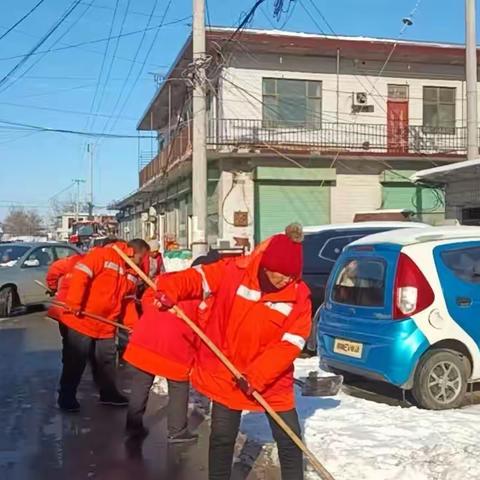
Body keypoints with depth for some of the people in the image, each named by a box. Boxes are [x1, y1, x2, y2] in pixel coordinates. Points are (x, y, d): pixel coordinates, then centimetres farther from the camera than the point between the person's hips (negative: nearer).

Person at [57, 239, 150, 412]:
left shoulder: (131, 273, 9)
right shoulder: (103, 255, -16)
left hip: (106, 324, 7)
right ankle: (66, 397, 14)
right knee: (76, 360, 2)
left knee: (108, 359, 15)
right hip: (82, 320, -7)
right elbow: (80, 274, -24)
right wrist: (74, 303, -26)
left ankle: (109, 393, 30)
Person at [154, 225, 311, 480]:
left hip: (272, 379, 1)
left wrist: (257, 376, -24)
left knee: (290, 438, 6)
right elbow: (196, 278, -10)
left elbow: (290, 344, -15)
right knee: (223, 437, 9)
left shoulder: (299, 295, -13)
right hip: (225, 373, 0)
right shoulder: (234, 271, -14)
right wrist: (169, 291, -32)